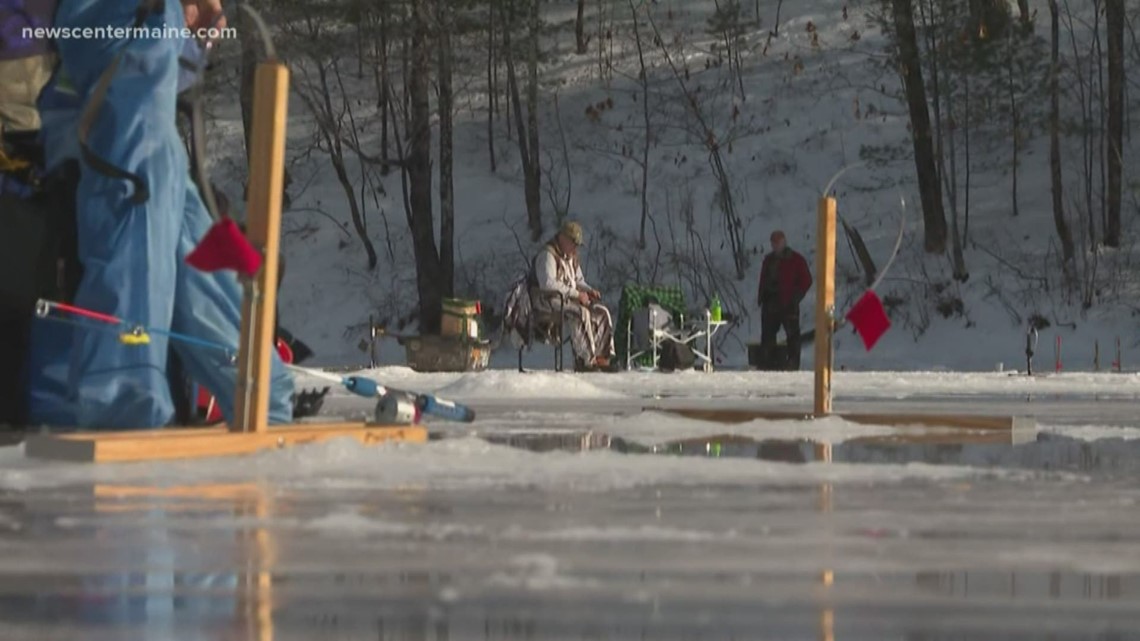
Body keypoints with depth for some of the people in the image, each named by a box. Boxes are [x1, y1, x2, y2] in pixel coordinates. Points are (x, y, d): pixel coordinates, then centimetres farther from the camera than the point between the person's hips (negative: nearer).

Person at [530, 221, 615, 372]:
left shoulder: (571, 257, 17)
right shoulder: (548, 255, -13)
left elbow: (578, 280, 27)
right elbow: (548, 283, -26)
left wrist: (589, 291, 3)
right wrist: (576, 294, -26)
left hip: (568, 298, 9)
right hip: (548, 300, -9)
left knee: (602, 312, -7)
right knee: (582, 313, -34)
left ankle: (603, 356, -11)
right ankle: (586, 359, -32)